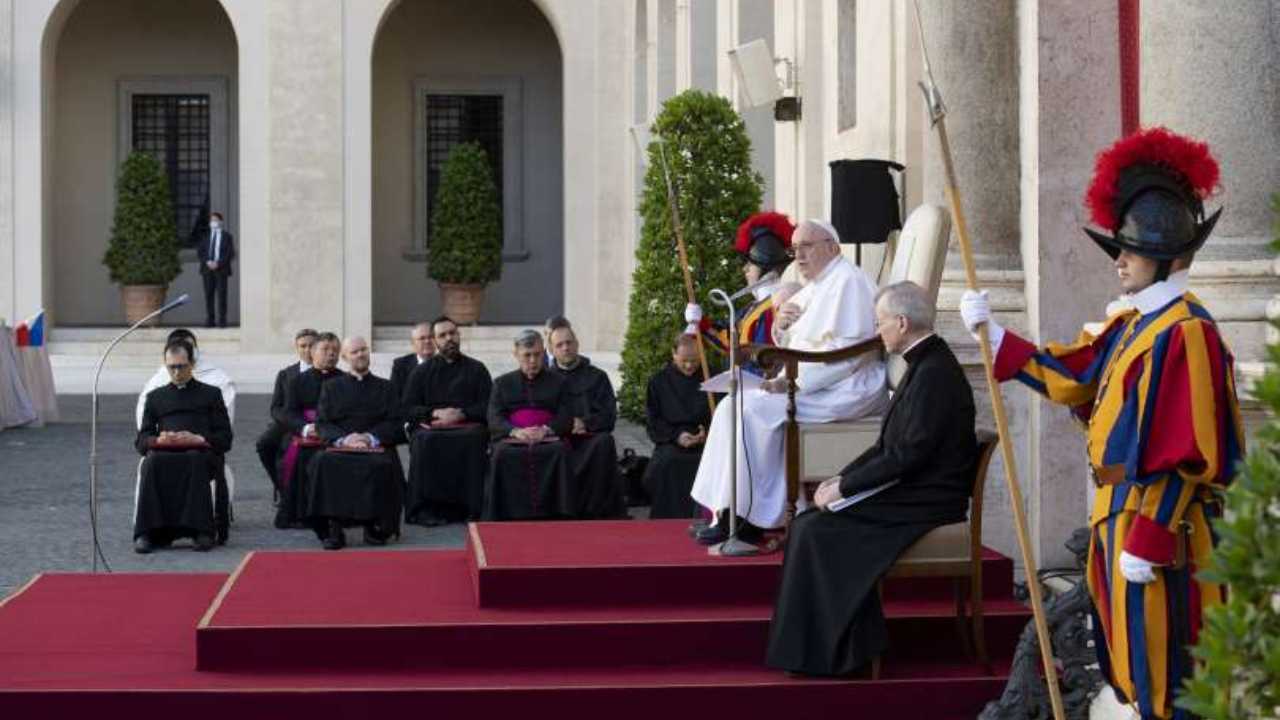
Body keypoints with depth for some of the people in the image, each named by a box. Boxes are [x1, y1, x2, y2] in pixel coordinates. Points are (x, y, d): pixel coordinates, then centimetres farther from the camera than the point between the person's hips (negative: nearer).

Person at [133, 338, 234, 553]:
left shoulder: (211, 394, 23)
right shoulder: (155, 397, 28)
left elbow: (225, 438, 11)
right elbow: (140, 441, 17)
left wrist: (199, 439, -10)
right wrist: (158, 440, -7)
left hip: (201, 453, -2)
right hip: (163, 453, 2)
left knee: (195, 461, -39)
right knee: (153, 463, -35)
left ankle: (202, 530, -41)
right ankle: (148, 532, -37)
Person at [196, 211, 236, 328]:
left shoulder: (227, 236, 7)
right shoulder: (205, 235, 13)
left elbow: (230, 253, 0)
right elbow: (199, 250, 8)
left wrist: (218, 263, -11)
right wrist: (207, 261, -9)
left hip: (221, 269, -2)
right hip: (207, 269, 2)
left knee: (221, 295, -5)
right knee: (208, 295, 0)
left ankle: (222, 320, -3)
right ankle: (209, 320, 2)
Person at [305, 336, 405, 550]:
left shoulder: (385, 388, 20)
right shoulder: (331, 388, 21)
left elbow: (395, 424, 8)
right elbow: (322, 424, 8)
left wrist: (371, 437, -11)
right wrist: (343, 439, -12)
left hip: (376, 448, -1)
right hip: (340, 447, 1)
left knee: (383, 465, -35)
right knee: (323, 462, -33)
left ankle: (374, 526, -22)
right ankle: (333, 528, -30)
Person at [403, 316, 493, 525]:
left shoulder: (476, 369, 16)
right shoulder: (422, 372, 19)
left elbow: (488, 406, 6)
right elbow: (407, 407, 9)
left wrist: (461, 414, -10)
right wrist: (435, 413, -8)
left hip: (468, 425, -1)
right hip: (430, 426, 1)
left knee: (473, 440, -35)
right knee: (424, 441, -34)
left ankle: (470, 507, -32)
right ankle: (425, 507, -31)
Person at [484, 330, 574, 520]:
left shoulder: (557, 382, 20)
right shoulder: (502, 383, 21)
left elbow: (566, 419, 9)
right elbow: (494, 420, 6)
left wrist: (546, 430, -13)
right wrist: (516, 432, -15)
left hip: (548, 438, 0)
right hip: (511, 439, 0)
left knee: (560, 451, -35)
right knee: (502, 453, -35)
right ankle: (503, 514, -29)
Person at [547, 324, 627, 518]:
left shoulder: (597, 377, 15)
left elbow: (609, 416, 6)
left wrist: (585, 424, -11)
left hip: (590, 437, 0)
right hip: (558, 439, 0)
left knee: (604, 443, -34)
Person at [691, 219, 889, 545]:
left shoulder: (849, 281, -11)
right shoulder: (813, 287, 20)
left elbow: (851, 350, -22)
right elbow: (789, 345, 26)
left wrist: (795, 381, -22)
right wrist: (781, 325, 2)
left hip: (847, 389, -10)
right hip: (809, 384, 10)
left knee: (752, 410, -23)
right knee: (735, 406, -3)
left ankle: (751, 516, -15)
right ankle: (726, 514, -7)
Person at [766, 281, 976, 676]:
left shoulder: (934, 374, -18)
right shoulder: (925, 366, 14)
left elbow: (908, 454, -23)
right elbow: (889, 446, 19)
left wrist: (843, 487, -16)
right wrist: (842, 479, 7)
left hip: (924, 503, -10)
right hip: (910, 492, 10)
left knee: (817, 531, -15)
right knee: (808, 523, 3)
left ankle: (829, 653, -6)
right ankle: (841, 644, 4)